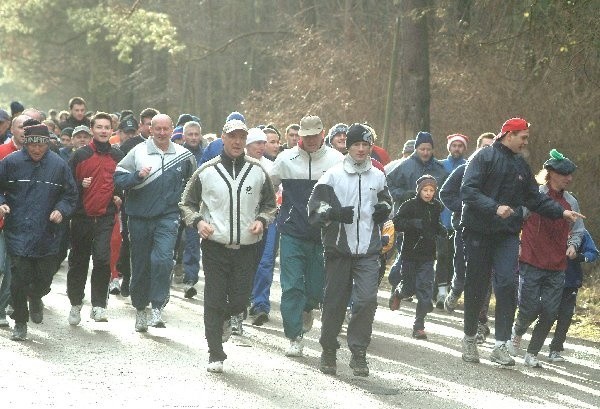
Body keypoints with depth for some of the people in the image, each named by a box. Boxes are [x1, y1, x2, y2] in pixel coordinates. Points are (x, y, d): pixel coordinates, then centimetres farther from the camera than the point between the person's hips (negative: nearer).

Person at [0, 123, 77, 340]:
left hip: (47, 235, 1)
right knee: (19, 279, -4)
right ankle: (20, 322, 13)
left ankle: (35, 298, 42)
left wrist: (61, 210, -6)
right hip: (18, 233, -1)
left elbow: (70, 194, 11)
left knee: (44, 279, 5)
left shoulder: (58, 165, 2)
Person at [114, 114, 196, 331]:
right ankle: (140, 309, 25)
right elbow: (118, 177, -2)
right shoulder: (138, 152, 0)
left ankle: (158, 307, -15)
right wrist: (137, 176, -18)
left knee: (162, 259, -21)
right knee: (140, 265, 9)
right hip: (140, 217, 1)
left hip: (167, 217, -1)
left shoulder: (184, 156, 6)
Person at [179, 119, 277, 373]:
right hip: (215, 245, -1)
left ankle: (225, 319, 38)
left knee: (239, 301, 2)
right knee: (214, 301, -2)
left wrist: (262, 220, -3)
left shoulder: (257, 171, 5)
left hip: (247, 247, 1)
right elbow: (187, 204, 9)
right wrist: (198, 221, -9)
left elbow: (270, 204, 17)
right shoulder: (207, 171, 1)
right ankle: (215, 355, 6)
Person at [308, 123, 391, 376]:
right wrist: (335, 213, -22)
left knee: (367, 299, -12)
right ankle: (328, 351, 20)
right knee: (335, 301, 3)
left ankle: (358, 353, -3)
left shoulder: (377, 177, 12)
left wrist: (384, 210, 7)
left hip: (368, 251, 2)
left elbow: (385, 199, 30)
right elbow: (315, 207, -4)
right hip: (339, 248, -2)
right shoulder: (334, 175, 0)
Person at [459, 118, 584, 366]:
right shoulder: (484, 157, -4)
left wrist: (561, 212, 6)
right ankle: (470, 339, 22)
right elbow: (468, 191, -13)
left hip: (507, 234, 4)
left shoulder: (521, 166, 15)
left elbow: (534, 198, 19)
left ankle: (501, 345, -15)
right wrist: (495, 207, -25)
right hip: (479, 232, -4)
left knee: (506, 285, -12)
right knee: (476, 287, 5)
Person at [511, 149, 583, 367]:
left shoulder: (571, 202, 10)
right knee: (530, 309, -6)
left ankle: (532, 353, 16)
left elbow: (577, 231, 19)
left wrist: (573, 245, 1)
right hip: (531, 263, -4)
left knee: (550, 313, 0)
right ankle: (516, 332, 28)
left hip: (557, 268, 4)